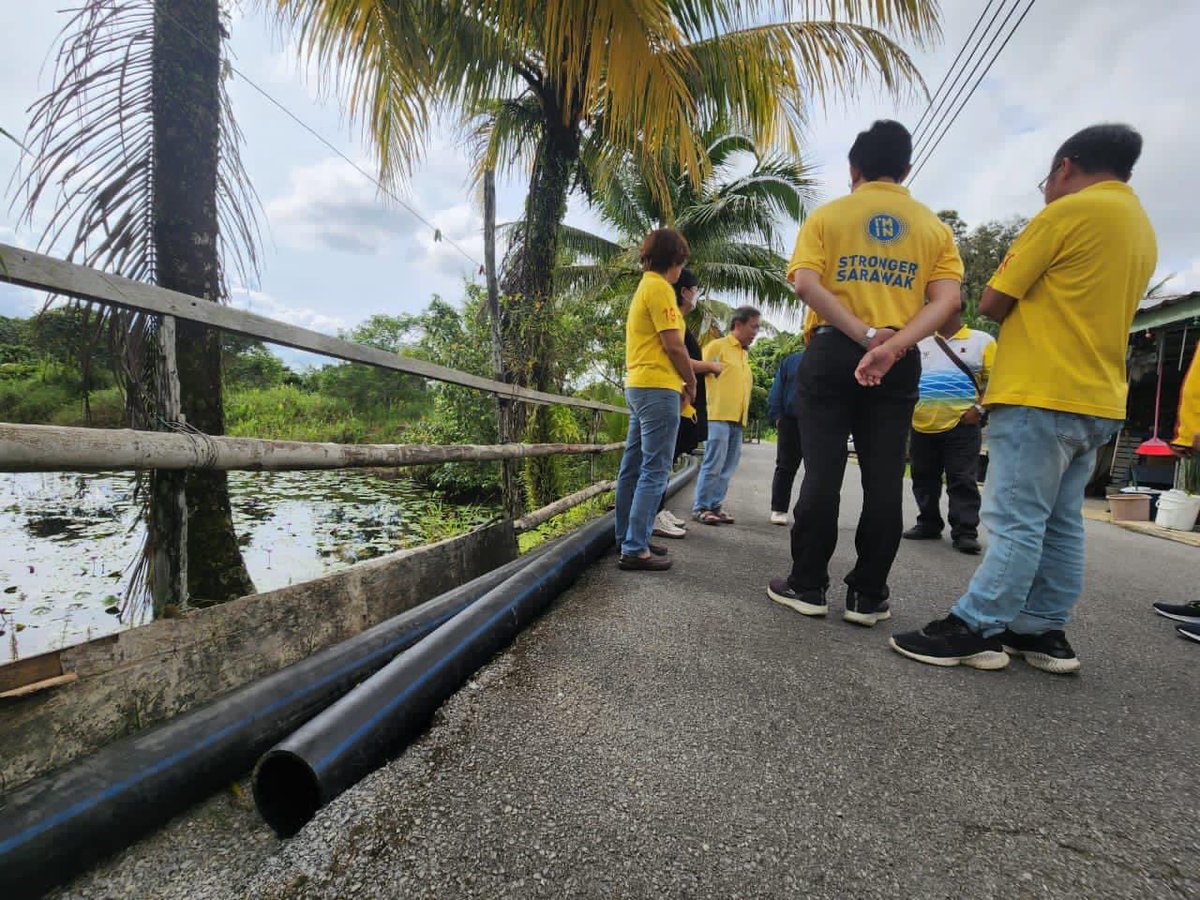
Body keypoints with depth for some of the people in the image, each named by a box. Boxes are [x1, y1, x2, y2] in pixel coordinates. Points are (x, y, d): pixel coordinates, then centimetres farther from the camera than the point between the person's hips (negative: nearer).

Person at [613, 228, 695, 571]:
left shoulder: (643, 288, 21)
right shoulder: (659, 288, -9)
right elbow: (673, 345, -14)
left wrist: (681, 378, 12)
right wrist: (691, 383, 0)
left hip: (638, 385, 10)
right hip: (658, 387, -10)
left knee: (633, 467, 12)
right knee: (654, 471, -8)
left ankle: (628, 539, 21)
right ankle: (636, 549, -7)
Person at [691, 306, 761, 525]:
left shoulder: (745, 354, 22)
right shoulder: (717, 346, -1)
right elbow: (700, 374, -7)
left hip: (738, 419, 8)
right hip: (719, 416, -8)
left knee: (727, 467, 7)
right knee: (714, 464, -9)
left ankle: (715, 505, 14)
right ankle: (700, 507, -2)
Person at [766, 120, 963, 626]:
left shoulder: (827, 216, 8)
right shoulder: (934, 226, 13)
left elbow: (805, 283, -10)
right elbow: (947, 299, -3)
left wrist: (863, 333, -13)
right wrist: (895, 342, -14)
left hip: (831, 353, -1)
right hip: (900, 363, 2)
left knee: (822, 471, 2)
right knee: (884, 479, 4)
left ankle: (807, 586, 8)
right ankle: (867, 596, 11)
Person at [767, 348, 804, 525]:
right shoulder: (790, 361, 9)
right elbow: (776, 391, 6)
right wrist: (776, 417, -3)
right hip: (790, 421, 0)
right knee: (786, 467, 6)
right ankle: (778, 509, 12)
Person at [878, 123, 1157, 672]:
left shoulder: (1067, 211, -6)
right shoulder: (1142, 230, 21)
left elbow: (992, 303, -6)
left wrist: (1028, 310, 12)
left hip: (1041, 395, -9)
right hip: (1097, 400, 9)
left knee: (1015, 521, -8)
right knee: (1060, 524, 10)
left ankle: (975, 630, -3)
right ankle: (1043, 631, 16)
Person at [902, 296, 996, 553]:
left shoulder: (981, 341, 5)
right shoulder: (920, 343, 16)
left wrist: (980, 409, -9)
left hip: (961, 425, -4)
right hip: (921, 425, 4)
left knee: (962, 481, -4)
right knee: (924, 480, 9)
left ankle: (965, 532, 0)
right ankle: (928, 524, 20)